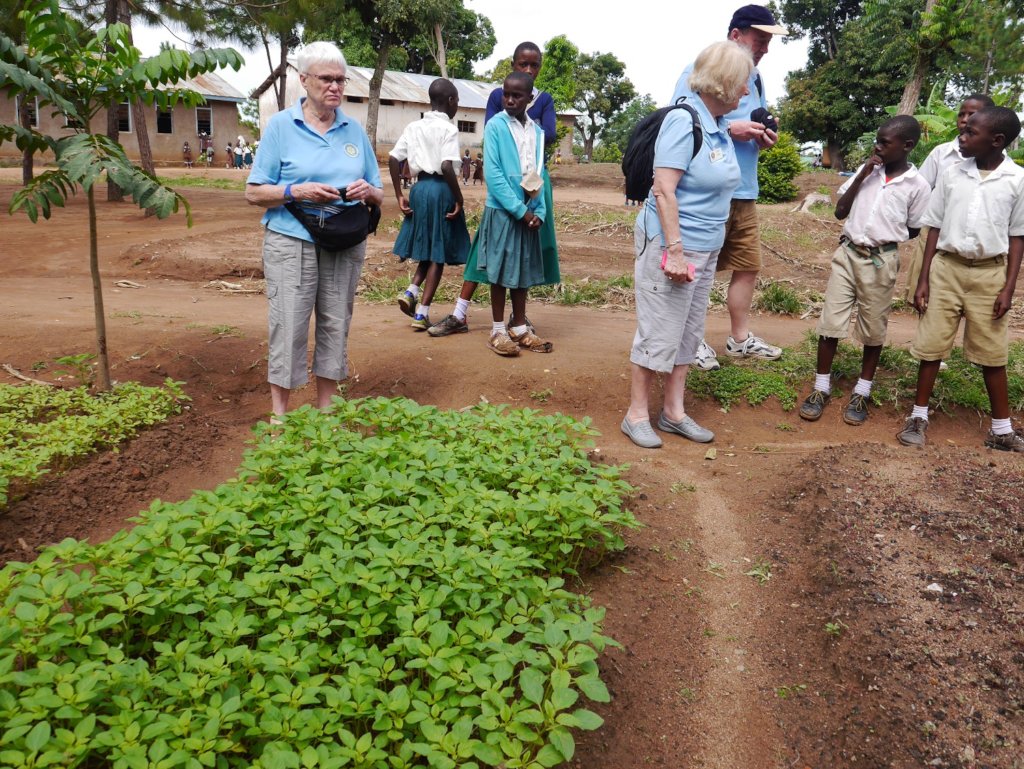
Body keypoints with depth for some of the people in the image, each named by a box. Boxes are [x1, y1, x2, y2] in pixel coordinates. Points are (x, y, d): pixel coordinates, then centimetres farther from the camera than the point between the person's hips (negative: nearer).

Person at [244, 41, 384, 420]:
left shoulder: (355, 130, 10)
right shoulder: (281, 126, 1)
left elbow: (378, 195, 13)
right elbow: (254, 192, -2)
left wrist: (367, 192, -11)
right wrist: (297, 191, -18)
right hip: (292, 242, -3)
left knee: (335, 326, 8)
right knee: (289, 327, -4)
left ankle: (325, 409, 21)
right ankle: (279, 414, 9)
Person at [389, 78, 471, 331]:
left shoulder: (413, 127, 9)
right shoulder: (448, 129, -9)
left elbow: (393, 160, 5)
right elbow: (447, 167, -21)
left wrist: (399, 196, 9)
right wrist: (459, 199, -12)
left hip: (420, 188, 6)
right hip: (441, 189, -6)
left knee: (428, 249, 21)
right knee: (438, 253, 4)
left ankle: (411, 291, 2)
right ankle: (422, 312, 3)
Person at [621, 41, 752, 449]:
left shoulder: (720, 127, 11)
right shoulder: (684, 120, -15)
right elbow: (663, 190, -21)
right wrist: (675, 251, -23)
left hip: (706, 248, 9)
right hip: (671, 244, -9)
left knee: (688, 333, 14)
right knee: (659, 334, -1)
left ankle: (674, 412, 25)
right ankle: (637, 415, 13)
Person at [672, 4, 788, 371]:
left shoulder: (757, 79, 17)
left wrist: (764, 138, 0)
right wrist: (730, 129, -20)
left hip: (745, 193, 8)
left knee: (748, 266, 12)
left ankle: (740, 338, 25)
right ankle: (693, 340, 15)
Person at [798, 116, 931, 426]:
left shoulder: (918, 185, -5)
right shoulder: (866, 171, 4)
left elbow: (913, 230, 5)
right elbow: (840, 212, 1)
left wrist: (884, 236, 2)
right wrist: (861, 176, -6)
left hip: (881, 262, -2)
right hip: (847, 254, 2)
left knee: (873, 330, 7)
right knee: (830, 322, 1)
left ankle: (862, 393, 20)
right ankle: (821, 388, 12)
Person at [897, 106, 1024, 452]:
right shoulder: (951, 174, 1)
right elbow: (935, 228, 5)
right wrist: (923, 279, 0)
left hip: (989, 273, -1)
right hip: (946, 268, 1)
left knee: (992, 352, 5)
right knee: (931, 345, 3)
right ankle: (919, 417, 17)